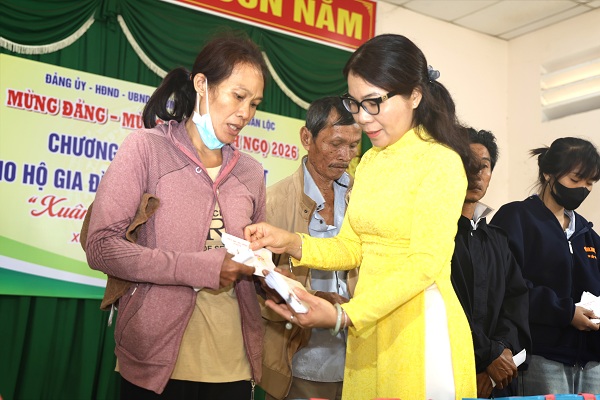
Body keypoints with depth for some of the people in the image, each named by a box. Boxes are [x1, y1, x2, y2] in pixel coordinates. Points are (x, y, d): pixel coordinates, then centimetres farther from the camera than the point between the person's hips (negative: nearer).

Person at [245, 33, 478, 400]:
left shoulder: (441, 162, -11)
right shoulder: (370, 162, 12)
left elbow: (425, 263, -18)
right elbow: (352, 247, 11)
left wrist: (343, 316, -25)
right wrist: (292, 243, -6)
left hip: (419, 330, -6)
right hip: (367, 332, 7)